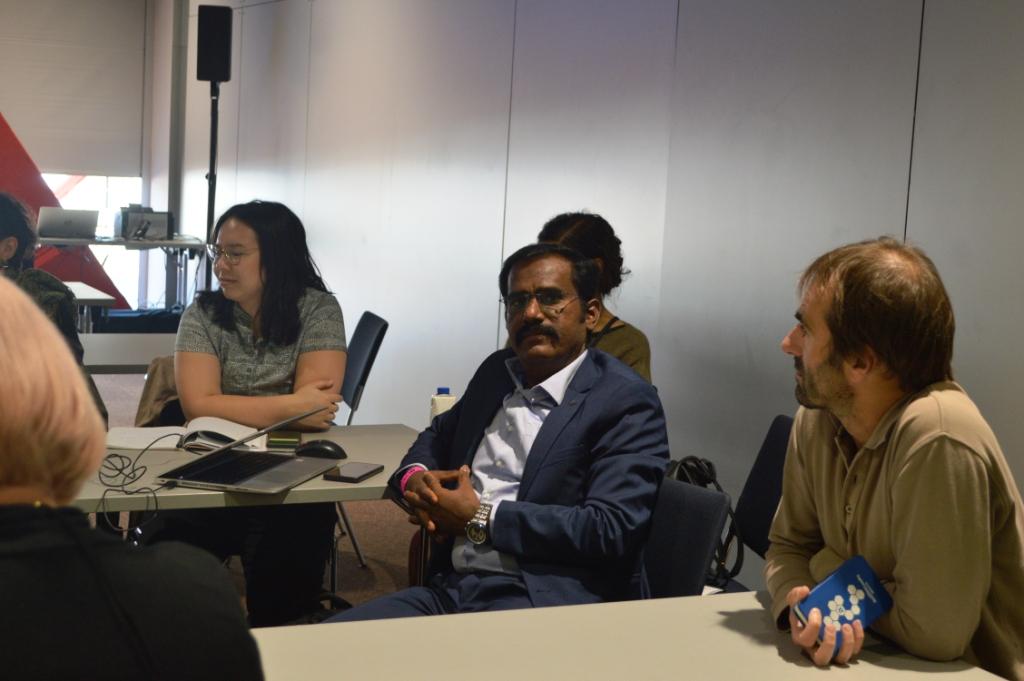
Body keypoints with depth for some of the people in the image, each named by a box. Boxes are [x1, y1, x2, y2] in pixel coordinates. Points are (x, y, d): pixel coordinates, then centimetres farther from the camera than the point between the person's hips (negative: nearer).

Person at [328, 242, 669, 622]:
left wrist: (481, 519, -12)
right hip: (449, 588, 7)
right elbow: (438, 435, 33)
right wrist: (415, 476, 7)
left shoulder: (627, 402, -5)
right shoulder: (497, 372, 17)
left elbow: (612, 530, -15)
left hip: (542, 604, -7)